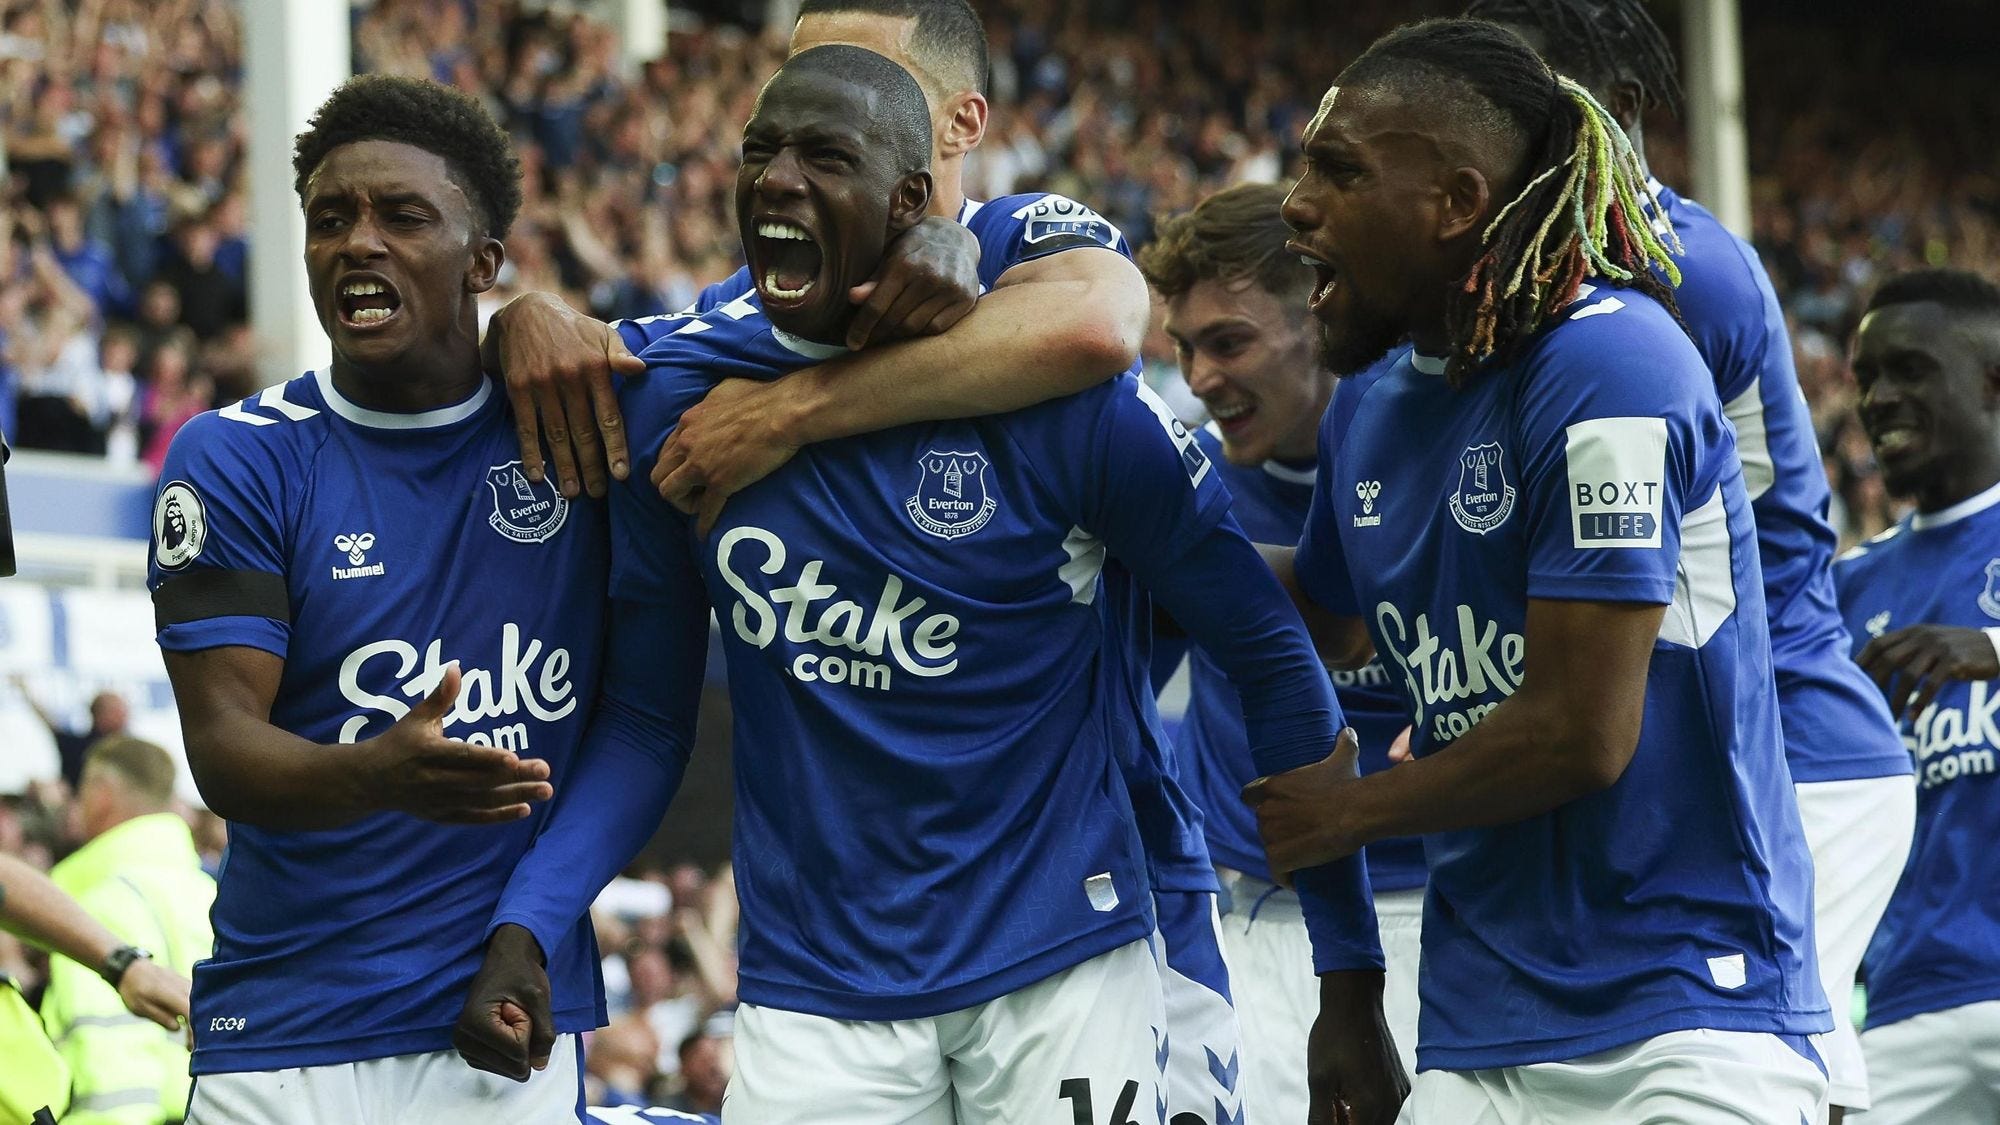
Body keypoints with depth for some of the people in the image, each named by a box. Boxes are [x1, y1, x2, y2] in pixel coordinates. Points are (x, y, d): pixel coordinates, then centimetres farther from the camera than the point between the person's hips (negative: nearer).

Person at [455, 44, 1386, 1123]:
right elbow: (644, 720, 6)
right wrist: (521, 929, -9)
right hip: (815, 988, 2)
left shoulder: (1058, 387, -10)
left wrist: (1349, 969, -4)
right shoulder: (674, 398, -1)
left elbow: (1269, 653, -4)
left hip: (1061, 972, -2)